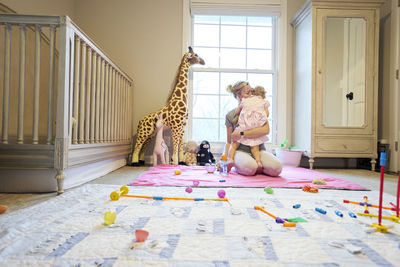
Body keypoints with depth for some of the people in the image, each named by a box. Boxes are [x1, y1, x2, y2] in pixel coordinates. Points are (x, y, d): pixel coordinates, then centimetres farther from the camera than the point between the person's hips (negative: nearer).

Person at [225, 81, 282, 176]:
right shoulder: (230, 115, 5)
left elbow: (266, 130, -12)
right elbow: (229, 142, 10)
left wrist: (241, 134, -17)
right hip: (241, 150, -2)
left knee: (276, 167, -29)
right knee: (249, 168, -37)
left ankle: (255, 166, -2)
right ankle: (235, 164, -5)